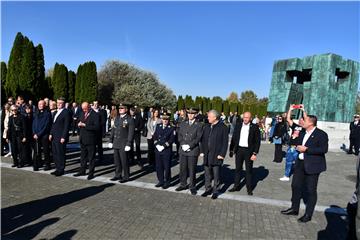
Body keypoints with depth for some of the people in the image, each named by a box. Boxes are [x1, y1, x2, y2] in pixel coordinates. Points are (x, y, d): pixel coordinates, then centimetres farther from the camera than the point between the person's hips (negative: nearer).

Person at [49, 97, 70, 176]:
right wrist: (51, 134, 11)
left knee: (60, 154, 0)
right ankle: (57, 169, 23)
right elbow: (53, 124, 20)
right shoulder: (56, 112, 16)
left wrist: (63, 137, -17)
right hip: (54, 137, 8)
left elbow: (66, 126, -14)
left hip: (61, 138, -8)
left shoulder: (66, 113, -11)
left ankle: (61, 170, 12)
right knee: (55, 154, 12)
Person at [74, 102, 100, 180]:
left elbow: (96, 127, -21)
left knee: (91, 157, 3)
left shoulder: (95, 115, -13)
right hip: (83, 139, 7)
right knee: (83, 156, 18)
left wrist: (85, 125, -24)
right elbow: (79, 122, 20)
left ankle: (91, 173, 13)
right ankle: (82, 171, 31)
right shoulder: (82, 113, 11)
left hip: (91, 140, -7)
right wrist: (79, 124, -4)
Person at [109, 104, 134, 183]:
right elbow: (113, 130, 16)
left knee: (124, 161, 1)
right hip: (116, 143, 7)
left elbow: (131, 133, -12)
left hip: (124, 144, -6)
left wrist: (128, 144, -16)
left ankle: (126, 177, 14)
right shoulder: (117, 118, 13)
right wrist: (111, 141, 12)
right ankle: (118, 175, 28)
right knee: (116, 161, 14)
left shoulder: (130, 119, -8)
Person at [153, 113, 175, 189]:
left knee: (167, 167, 3)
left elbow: (172, 139, -9)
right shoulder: (158, 126, 10)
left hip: (167, 150, -4)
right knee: (158, 166, 10)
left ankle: (167, 182, 16)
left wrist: (163, 146, -15)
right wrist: (157, 145, -6)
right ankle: (161, 181, 24)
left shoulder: (171, 128, -2)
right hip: (158, 150, 4)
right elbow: (154, 136, 8)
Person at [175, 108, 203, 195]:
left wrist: (189, 146, -16)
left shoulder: (199, 125, -2)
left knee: (192, 170, 3)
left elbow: (198, 138, -9)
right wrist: (183, 145, -7)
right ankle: (183, 184, 27)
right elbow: (179, 135, 8)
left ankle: (192, 186, 17)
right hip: (183, 150, 4)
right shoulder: (182, 124, 12)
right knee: (182, 168, 11)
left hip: (193, 151, -4)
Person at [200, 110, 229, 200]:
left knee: (216, 175, 4)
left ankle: (216, 191, 18)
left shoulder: (223, 127, -7)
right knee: (207, 174, 13)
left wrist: (222, 154, -12)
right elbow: (203, 140, 16)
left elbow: (225, 142, -8)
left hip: (217, 155, -5)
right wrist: (202, 151, 9)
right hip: (207, 155, 6)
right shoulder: (206, 127, 12)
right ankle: (208, 189, 27)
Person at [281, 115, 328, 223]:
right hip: (300, 163, 8)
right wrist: (298, 147, 2)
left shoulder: (321, 134, -12)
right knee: (295, 186, 14)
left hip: (312, 165, -7)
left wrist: (306, 149, -21)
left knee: (311, 190, 4)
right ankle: (294, 208, 30)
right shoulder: (303, 133, 11)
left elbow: (324, 149, -20)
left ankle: (308, 215, 18)